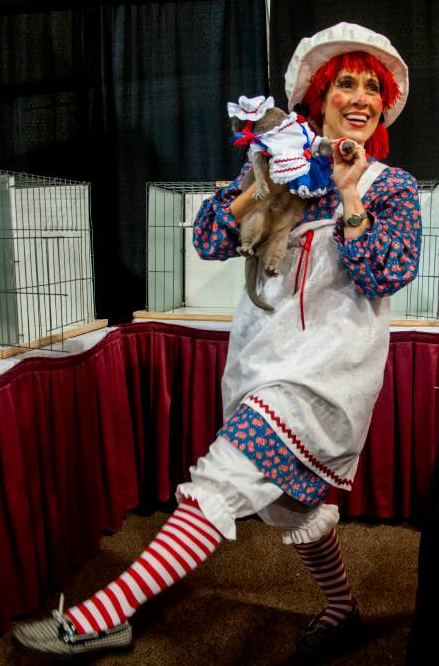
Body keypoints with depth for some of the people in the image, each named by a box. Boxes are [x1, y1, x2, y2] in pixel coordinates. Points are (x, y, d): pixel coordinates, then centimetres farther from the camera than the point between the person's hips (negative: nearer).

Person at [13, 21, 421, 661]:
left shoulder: (395, 188, 5)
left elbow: (386, 276, -10)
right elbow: (209, 239, 1)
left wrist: (349, 197, -12)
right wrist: (262, 186, -12)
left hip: (330, 364, -4)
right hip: (264, 355, 5)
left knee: (222, 481, -17)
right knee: (292, 500, 16)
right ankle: (342, 608, 40)